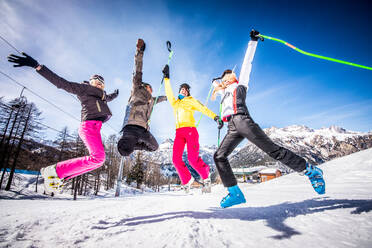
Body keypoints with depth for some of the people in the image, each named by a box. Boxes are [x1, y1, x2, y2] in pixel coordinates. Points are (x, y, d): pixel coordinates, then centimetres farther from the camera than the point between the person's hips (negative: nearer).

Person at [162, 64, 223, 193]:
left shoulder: (190, 101, 14)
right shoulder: (174, 103, 27)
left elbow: (203, 109, 2)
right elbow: (168, 92, 30)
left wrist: (215, 117, -13)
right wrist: (166, 78, 29)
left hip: (190, 130, -4)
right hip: (179, 133, 5)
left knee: (193, 159, -17)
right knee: (176, 159, -8)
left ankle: (206, 177, 7)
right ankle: (187, 181, 10)